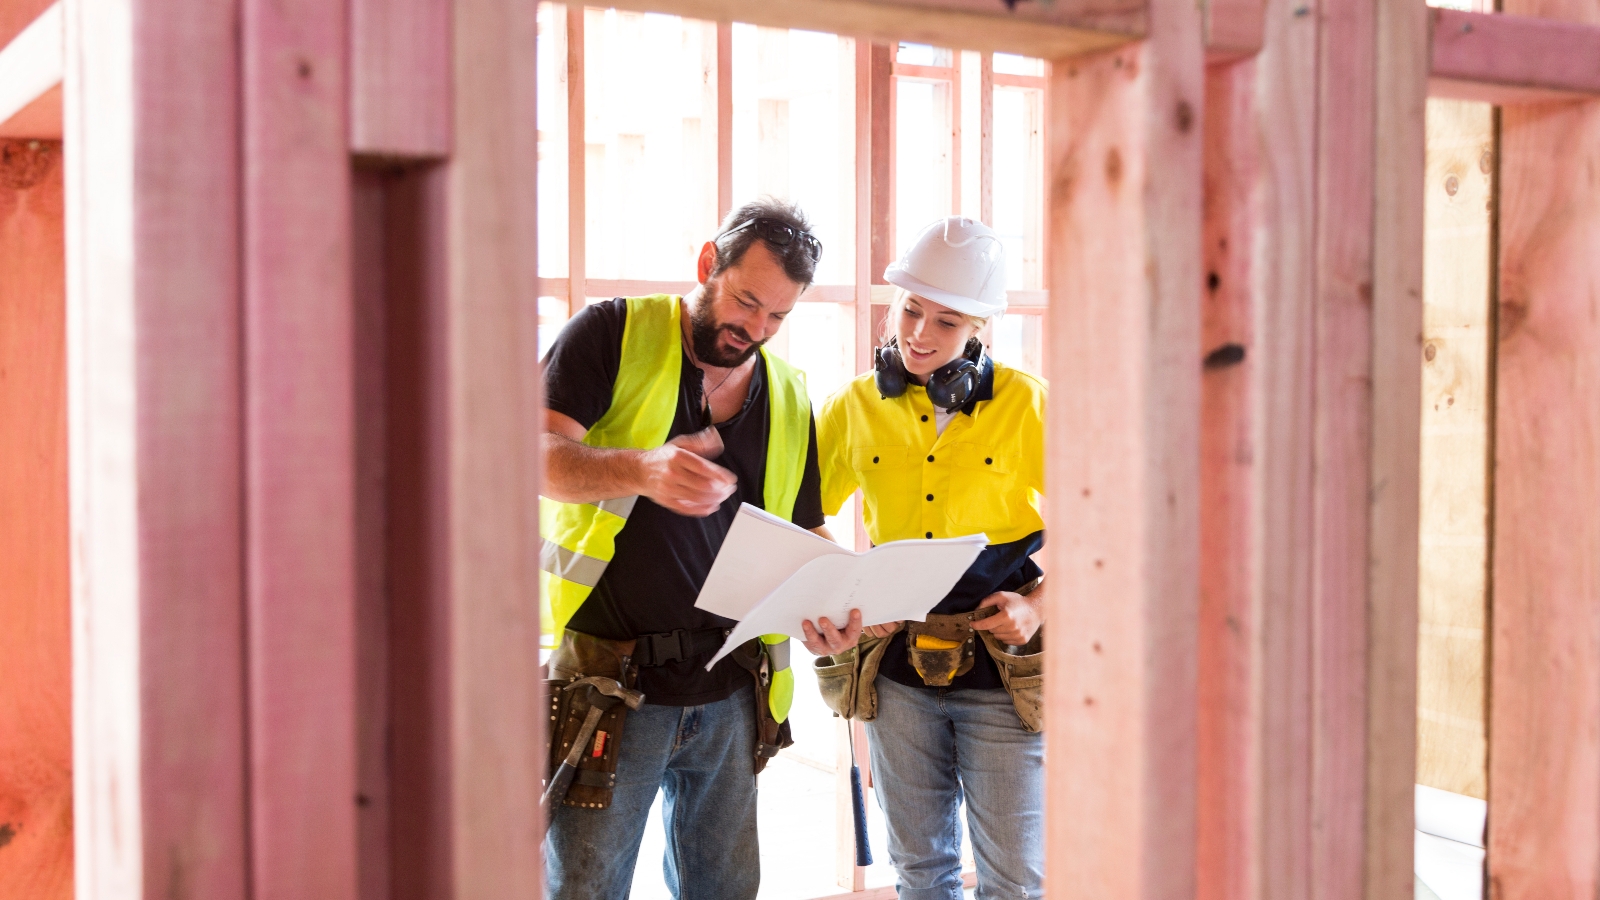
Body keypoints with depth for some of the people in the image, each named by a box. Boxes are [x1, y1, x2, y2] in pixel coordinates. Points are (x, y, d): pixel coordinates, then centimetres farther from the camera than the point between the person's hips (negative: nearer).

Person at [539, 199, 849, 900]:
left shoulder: (788, 401, 13)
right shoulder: (614, 335, -3)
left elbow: (805, 534, 18)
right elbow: (534, 454, -14)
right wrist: (640, 470, -33)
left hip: (730, 696, 5)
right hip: (607, 689, -5)